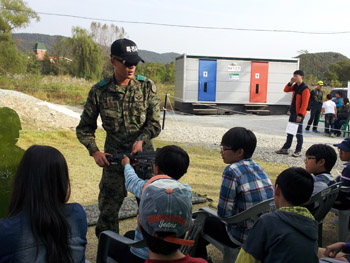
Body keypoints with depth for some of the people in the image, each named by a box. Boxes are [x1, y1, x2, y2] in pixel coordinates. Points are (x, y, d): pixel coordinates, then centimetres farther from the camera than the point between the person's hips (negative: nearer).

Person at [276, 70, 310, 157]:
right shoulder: (295, 86, 9)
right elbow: (286, 90, 17)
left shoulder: (305, 89, -16)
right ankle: (286, 148, 22)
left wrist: (300, 115, -23)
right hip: (293, 112, 8)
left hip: (299, 114, -8)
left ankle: (298, 151, 6)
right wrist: (290, 83, 1)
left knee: (298, 132, -2)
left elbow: (304, 104, -20)